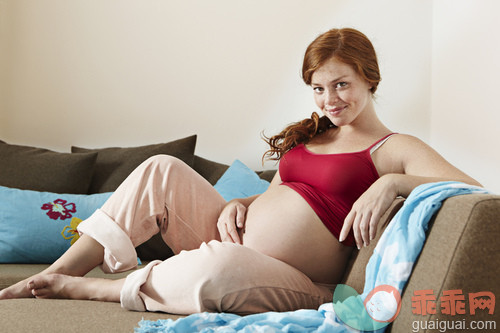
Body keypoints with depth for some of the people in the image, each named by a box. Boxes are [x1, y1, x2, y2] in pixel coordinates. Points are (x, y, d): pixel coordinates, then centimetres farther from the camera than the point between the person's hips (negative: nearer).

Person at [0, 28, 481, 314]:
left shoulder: (396, 149, -3)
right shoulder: (310, 134, 18)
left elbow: (473, 190, -16)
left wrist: (392, 182, -31)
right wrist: (235, 204, 0)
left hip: (296, 285, -7)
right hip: (234, 241, 7)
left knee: (218, 266, -39)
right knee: (162, 170, -5)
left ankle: (82, 289, -14)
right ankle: (56, 273, -3)